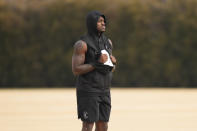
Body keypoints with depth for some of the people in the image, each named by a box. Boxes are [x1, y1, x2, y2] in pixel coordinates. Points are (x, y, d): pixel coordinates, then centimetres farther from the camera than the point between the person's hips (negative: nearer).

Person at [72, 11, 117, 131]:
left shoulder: (107, 42, 10)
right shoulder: (82, 44, -13)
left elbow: (111, 69, 15)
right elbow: (76, 70, -17)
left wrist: (112, 63, -9)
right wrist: (97, 63, -24)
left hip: (104, 92, 7)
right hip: (88, 92, -7)